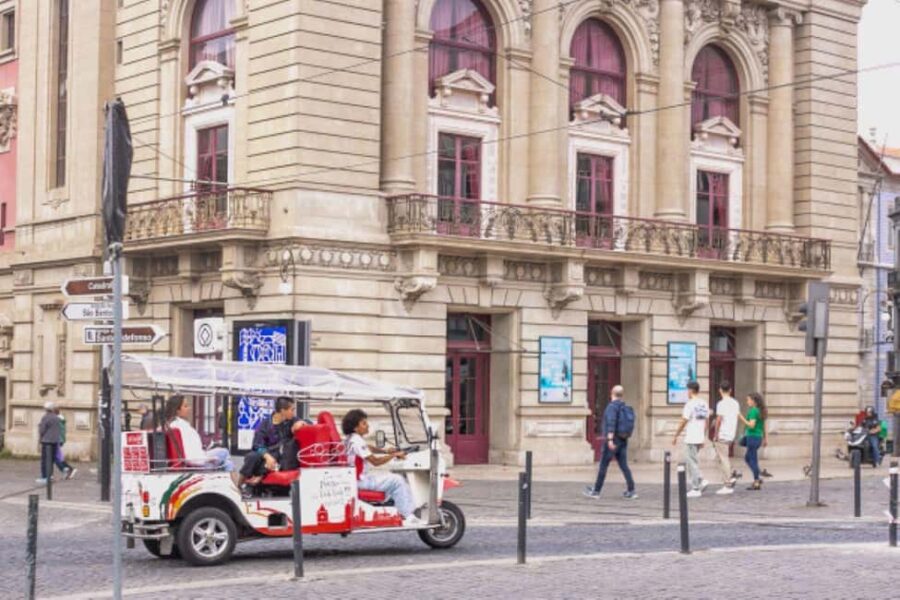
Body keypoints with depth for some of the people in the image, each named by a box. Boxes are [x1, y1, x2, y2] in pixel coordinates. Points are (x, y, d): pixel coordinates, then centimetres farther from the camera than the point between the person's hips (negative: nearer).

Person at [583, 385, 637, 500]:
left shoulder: (612, 406, -11)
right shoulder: (625, 407, 12)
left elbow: (611, 423, -23)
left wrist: (610, 439, -28)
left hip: (612, 442, -7)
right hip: (623, 441, 7)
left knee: (603, 466, 2)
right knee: (624, 466, 6)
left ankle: (596, 491, 9)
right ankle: (631, 491, 0)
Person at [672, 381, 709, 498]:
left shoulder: (690, 404, -14)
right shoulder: (704, 404, 9)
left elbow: (683, 422, -13)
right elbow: (706, 421, 14)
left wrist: (676, 436, -4)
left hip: (691, 438, -8)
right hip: (700, 438, 8)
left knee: (692, 463, -2)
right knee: (693, 462, 19)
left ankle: (696, 489, 0)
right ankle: (701, 481, 8)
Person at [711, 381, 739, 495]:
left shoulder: (721, 403, -14)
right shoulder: (735, 403, 9)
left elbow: (718, 420, -17)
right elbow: (737, 418, 13)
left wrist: (716, 435, -10)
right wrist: (734, 434, 19)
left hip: (722, 435, -8)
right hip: (731, 435, 8)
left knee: (723, 460, -2)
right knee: (719, 457, 22)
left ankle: (728, 486, -1)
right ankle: (732, 475, 11)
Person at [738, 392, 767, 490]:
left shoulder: (753, 411, -14)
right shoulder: (761, 411, 13)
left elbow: (751, 425, -21)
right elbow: (764, 426, 16)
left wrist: (742, 418, -18)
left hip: (753, 437, -9)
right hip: (759, 437, 9)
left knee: (753, 459, -3)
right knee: (747, 457, 18)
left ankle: (757, 482, 0)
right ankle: (758, 478, 15)